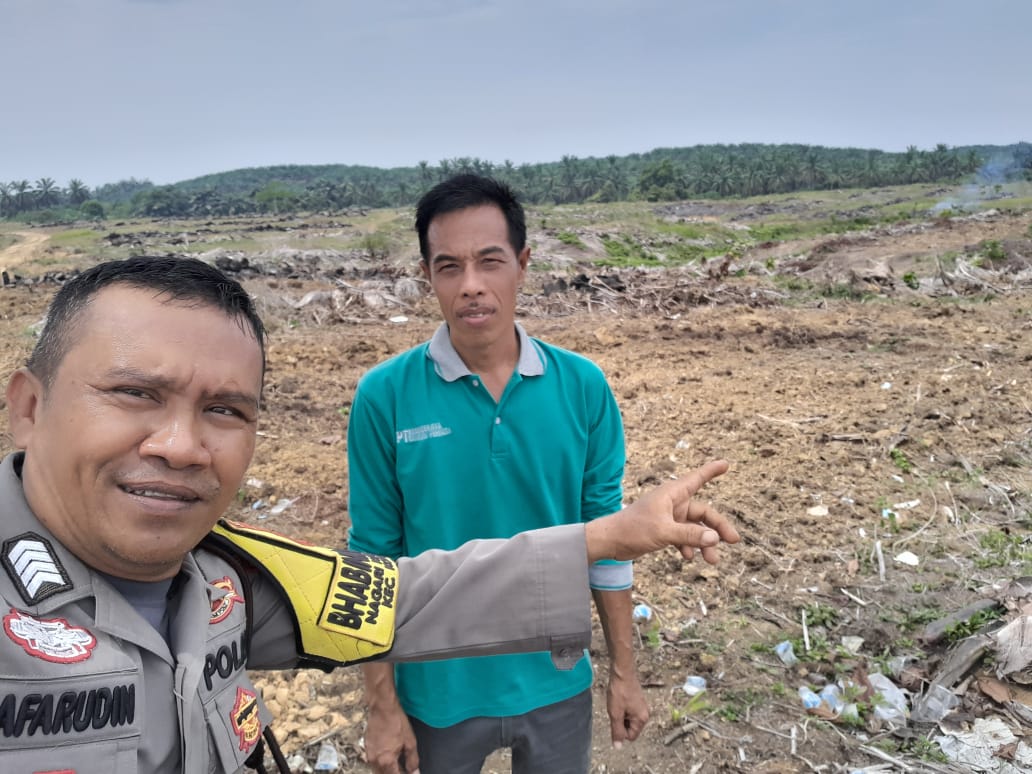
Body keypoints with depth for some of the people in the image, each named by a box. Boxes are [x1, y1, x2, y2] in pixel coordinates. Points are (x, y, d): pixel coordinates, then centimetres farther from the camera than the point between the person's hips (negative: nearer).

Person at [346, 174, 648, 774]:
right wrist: (382, 703, -5)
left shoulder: (583, 387, -11)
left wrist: (624, 670, 2)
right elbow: (374, 557, -9)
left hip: (558, 683, 2)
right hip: (439, 688, -1)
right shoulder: (385, 397, -16)